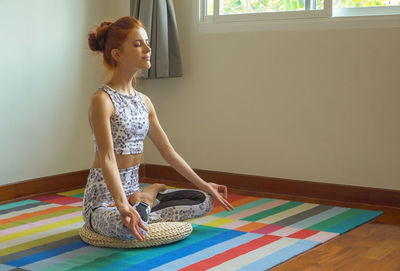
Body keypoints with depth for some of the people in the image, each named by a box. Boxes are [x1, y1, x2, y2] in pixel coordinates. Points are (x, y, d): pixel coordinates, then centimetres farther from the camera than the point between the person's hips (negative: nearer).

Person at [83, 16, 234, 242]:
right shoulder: (102, 100, -15)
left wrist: (204, 185, 14)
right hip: (103, 198, -7)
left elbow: (168, 151, 13)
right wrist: (123, 206, -39)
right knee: (130, 230, -40)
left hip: (132, 191, 7)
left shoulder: (143, 101, 9)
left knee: (205, 201, 1)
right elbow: (107, 158, -26)